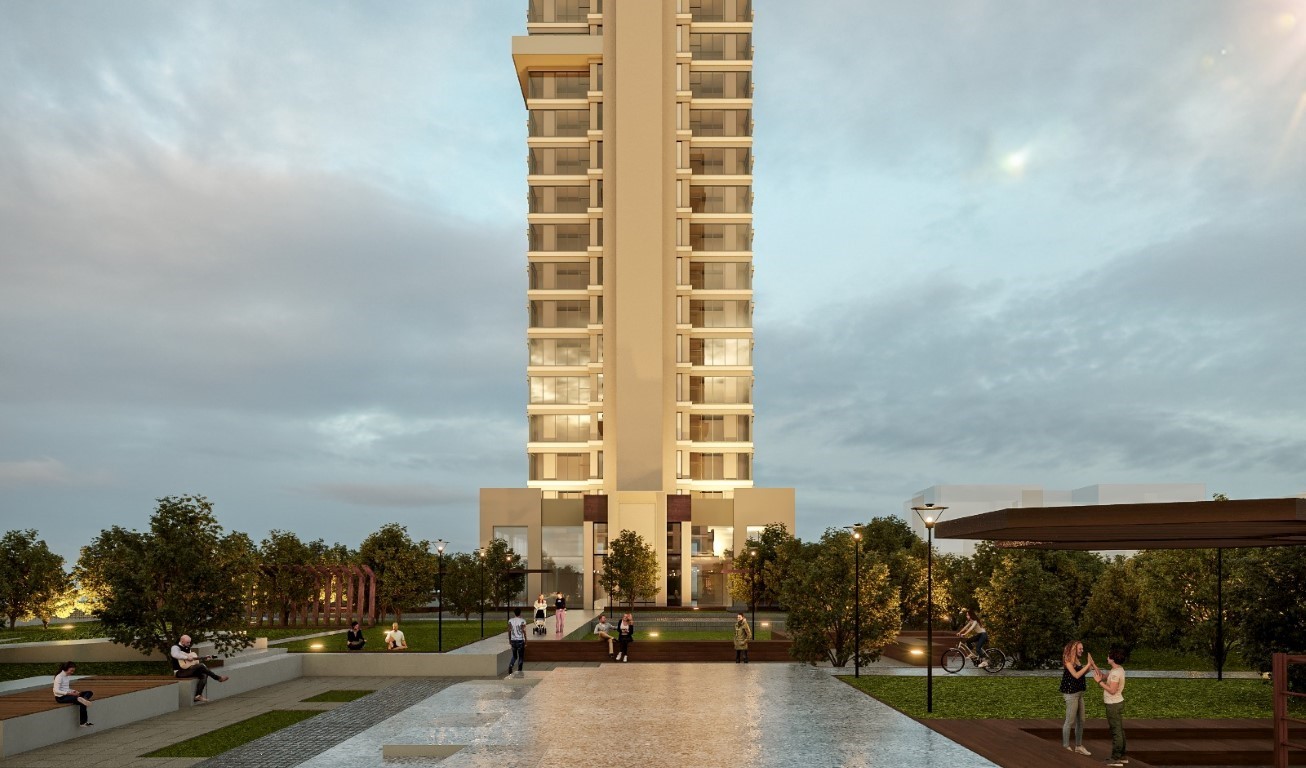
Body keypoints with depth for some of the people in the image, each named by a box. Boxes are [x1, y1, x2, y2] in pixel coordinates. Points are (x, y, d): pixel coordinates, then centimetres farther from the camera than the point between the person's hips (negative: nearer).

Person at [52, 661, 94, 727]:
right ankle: (83, 722, -23)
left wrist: (74, 691, -2)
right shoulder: (59, 677, -14)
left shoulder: (68, 676, 11)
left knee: (89, 692, -5)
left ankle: (83, 699, -35)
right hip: (61, 697, -9)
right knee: (82, 702, -26)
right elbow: (56, 691, -22)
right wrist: (70, 693, -28)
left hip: (67, 694, 9)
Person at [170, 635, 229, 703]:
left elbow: (194, 660, 28)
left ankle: (198, 695, -19)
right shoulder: (176, 647, -6)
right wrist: (187, 658, -29)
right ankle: (218, 678, -16)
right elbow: (175, 655, -32)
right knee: (201, 666, -26)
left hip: (188, 670, 9)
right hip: (179, 672, -9)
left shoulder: (187, 648, 21)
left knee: (204, 675, -13)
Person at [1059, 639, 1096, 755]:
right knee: (1070, 721, -2)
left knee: (1080, 721, 12)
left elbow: (1081, 674, 13)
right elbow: (1076, 675, -22)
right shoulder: (1068, 661, -13)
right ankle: (1066, 747, 7)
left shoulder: (1076, 661, 11)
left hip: (1079, 693, 9)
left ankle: (1079, 746, 20)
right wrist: (1088, 664, -19)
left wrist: (1090, 668, 0)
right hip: (1071, 694, -9)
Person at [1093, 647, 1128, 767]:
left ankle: (1116, 758, 3)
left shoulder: (1116, 673, -24)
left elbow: (1112, 690, -26)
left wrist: (1099, 682, -20)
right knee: (1119, 730, 16)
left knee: (1116, 731, -3)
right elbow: (1104, 677, 12)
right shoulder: (1118, 670, 7)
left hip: (1114, 705, -10)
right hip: (1117, 703, 10)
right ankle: (1122, 756, 26)